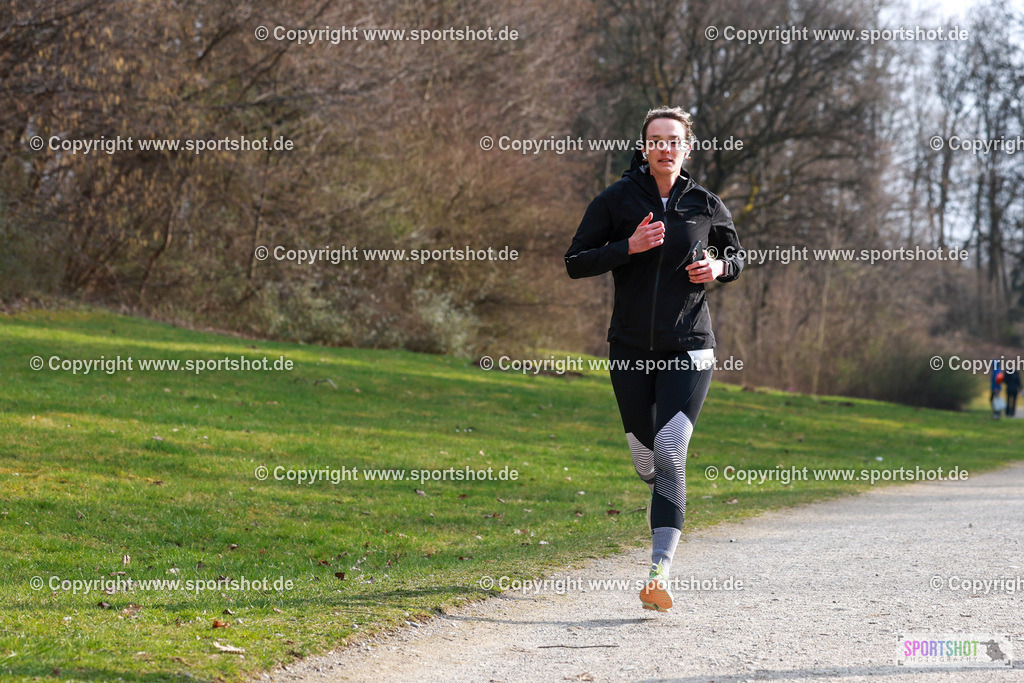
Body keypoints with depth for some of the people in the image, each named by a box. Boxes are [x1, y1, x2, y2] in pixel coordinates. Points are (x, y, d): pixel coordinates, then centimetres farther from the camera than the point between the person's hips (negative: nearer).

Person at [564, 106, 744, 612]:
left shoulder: (706, 205, 3)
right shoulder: (618, 200, 0)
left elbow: (736, 256, 19)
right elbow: (575, 263, -2)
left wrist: (718, 268, -5)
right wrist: (628, 247, -17)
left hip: (689, 347, -1)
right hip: (631, 348, 1)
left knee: (670, 453, -16)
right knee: (644, 456, 9)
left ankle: (659, 573, -22)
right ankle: (666, 501, 48)